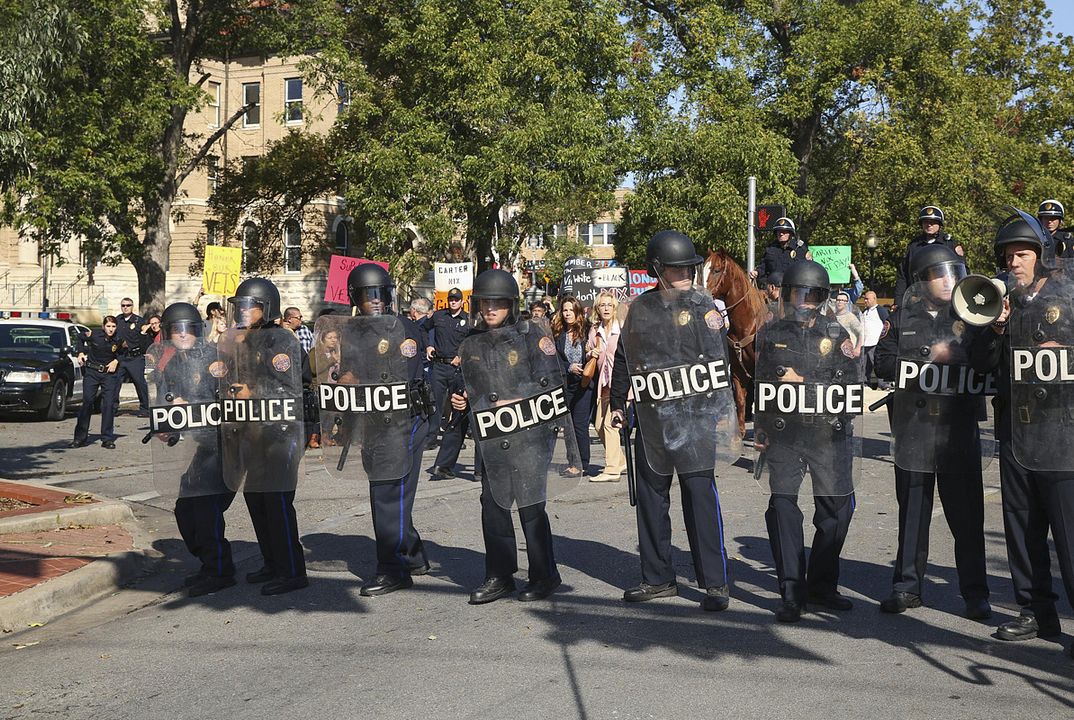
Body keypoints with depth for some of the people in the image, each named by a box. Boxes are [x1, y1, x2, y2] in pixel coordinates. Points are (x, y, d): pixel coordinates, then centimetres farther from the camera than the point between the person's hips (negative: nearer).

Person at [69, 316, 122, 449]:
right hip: (91, 372, 0)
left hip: (109, 373, 0)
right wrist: (81, 353, 0)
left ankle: (107, 439, 3)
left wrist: (116, 361, -7)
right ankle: (80, 438, 5)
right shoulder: (94, 334, -11)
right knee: (87, 402, -1)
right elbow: (80, 339, 11)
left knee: (109, 404, -4)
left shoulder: (119, 339, -10)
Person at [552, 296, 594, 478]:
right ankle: (574, 462, 19)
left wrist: (591, 354, -19)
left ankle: (582, 465, 1)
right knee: (569, 425, 9)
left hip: (584, 384, -4)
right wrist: (569, 368, -13)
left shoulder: (586, 330, -2)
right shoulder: (557, 333, 5)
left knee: (580, 425, -5)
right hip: (565, 385, 4)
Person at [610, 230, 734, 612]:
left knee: (700, 492, -8)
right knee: (650, 495, 10)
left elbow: (720, 359, -4)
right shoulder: (640, 309, 10)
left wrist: (723, 409, -8)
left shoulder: (701, 304, -2)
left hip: (694, 414, -5)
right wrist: (617, 404, 20)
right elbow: (623, 358, 19)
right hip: (651, 418, 5)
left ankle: (715, 582, -1)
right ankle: (658, 578, 22)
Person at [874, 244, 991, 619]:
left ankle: (975, 593, 11)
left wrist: (963, 356, -17)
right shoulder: (903, 316, 8)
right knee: (912, 513, 9)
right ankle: (907, 585, 20)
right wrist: (930, 355, -11)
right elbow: (884, 363, -1)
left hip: (960, 429, -1)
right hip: (913, 426, 1)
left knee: (967, 514, 0)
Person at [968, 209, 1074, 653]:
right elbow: (980, 363, 10)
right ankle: (1036, 612, 23)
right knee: (1022, 528, 12)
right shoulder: (1003, 301, 13)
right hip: (1015, 432, 6)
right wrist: (996, 328, -5)